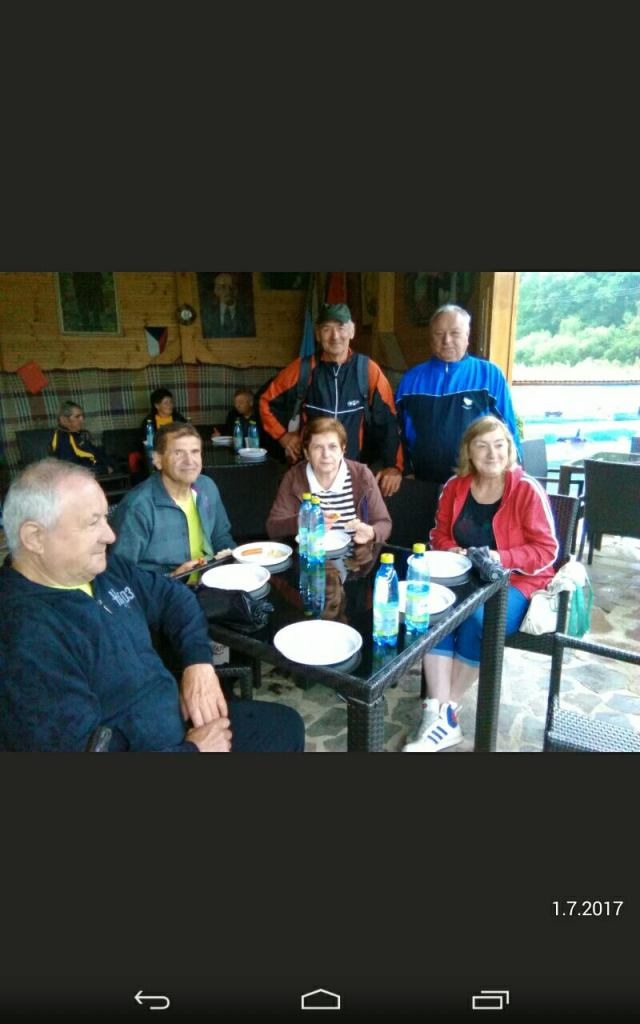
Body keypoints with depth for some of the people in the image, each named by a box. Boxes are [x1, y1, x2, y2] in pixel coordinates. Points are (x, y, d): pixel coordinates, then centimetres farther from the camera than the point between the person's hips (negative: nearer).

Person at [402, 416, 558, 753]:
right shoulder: (455, 486, 3)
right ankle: (441, 715, -25)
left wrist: (503, 558, -23)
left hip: (515, 581, -3)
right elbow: (440, 534, 14)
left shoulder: (527, 490, -10)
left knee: (476, 622, -33)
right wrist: (451, 550, -9)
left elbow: (546, 551, -9)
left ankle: (445, 709, -11)